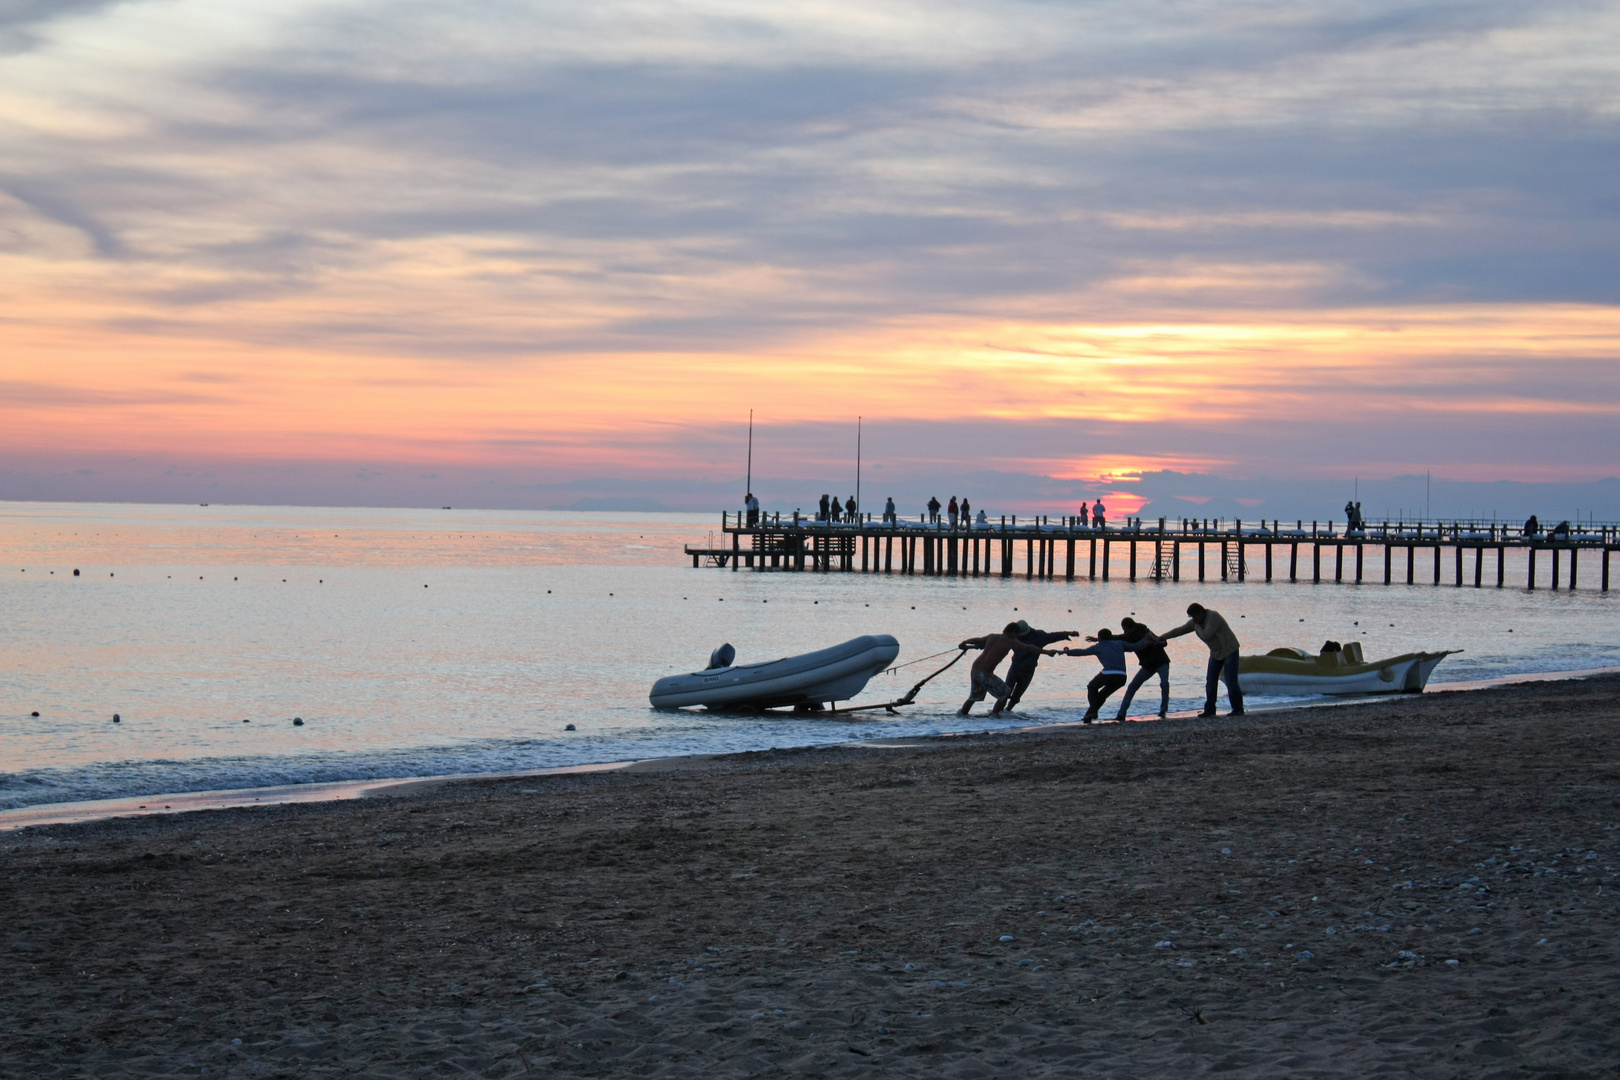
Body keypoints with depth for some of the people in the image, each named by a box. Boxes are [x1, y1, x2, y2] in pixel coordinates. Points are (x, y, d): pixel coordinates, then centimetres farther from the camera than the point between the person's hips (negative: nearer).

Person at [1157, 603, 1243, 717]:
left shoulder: (1213, 617, -23)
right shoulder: (1195, 622, 1)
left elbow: (1206, 635, -31)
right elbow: (1179, 630, 7)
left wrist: (1197, 627, -15)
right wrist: (1162, 637, 6)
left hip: (1229, 650, -8)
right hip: (1216, 652, 8)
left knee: (1231, 681, -12)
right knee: (1210, 682, 2)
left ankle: (1238, 710, -5)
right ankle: (1209, 709, 6)